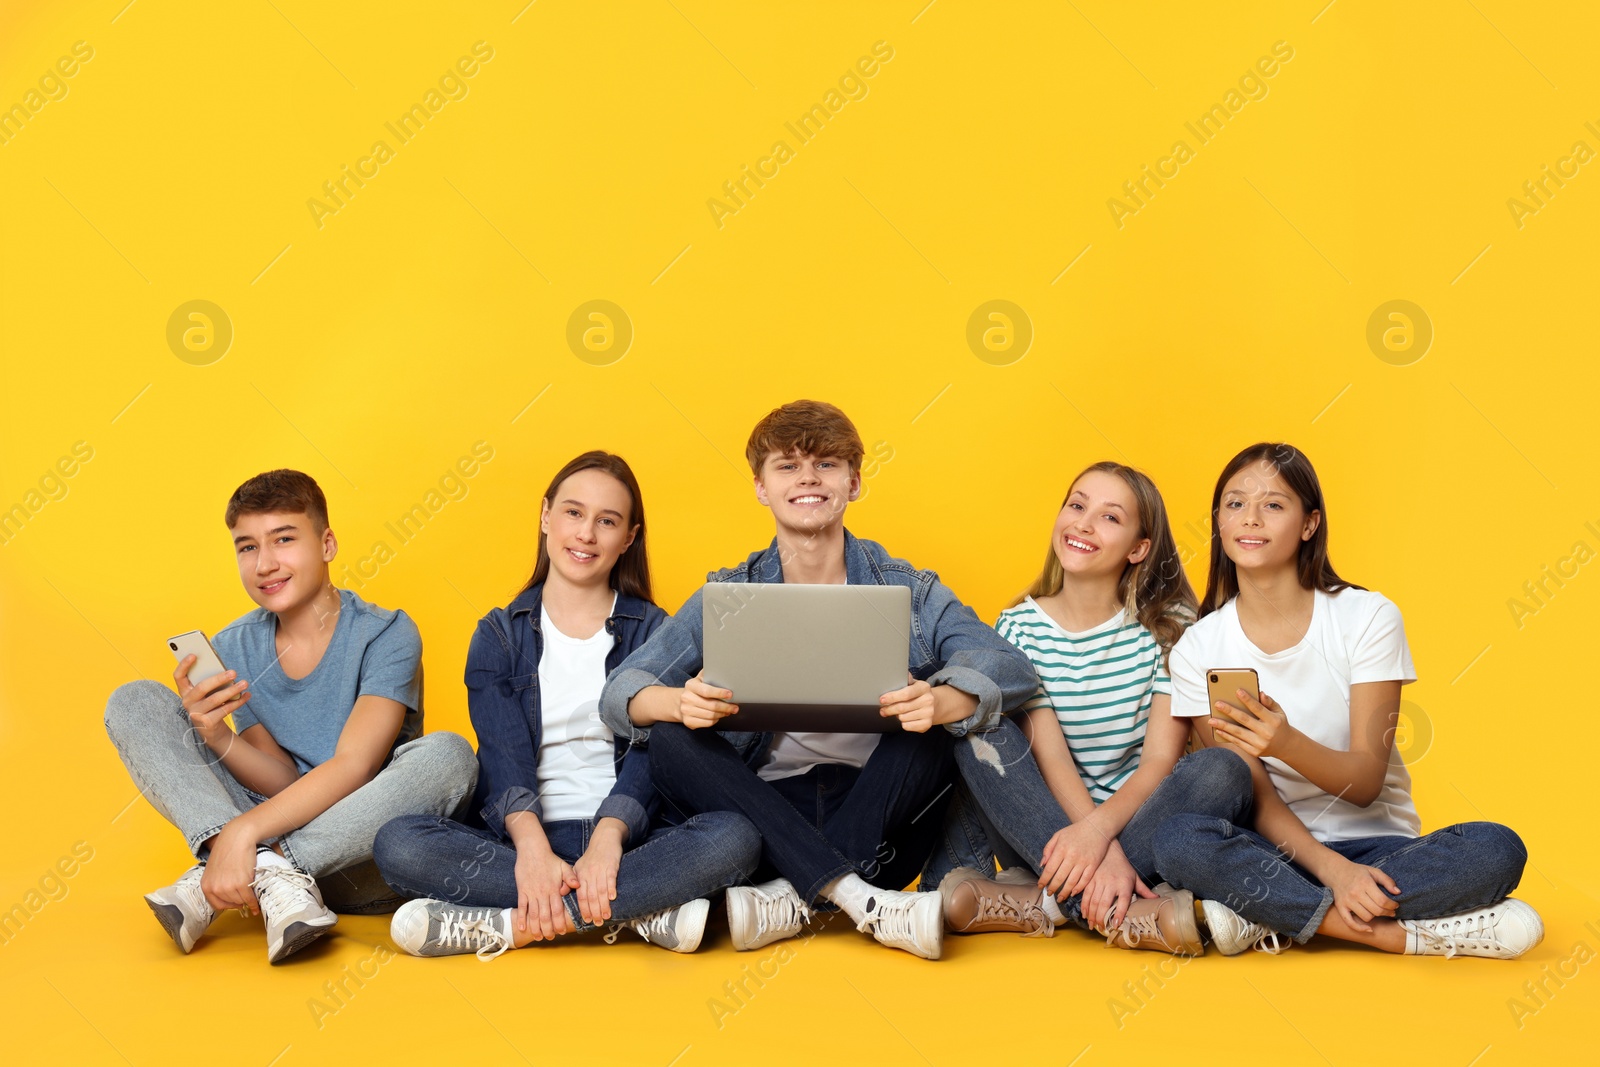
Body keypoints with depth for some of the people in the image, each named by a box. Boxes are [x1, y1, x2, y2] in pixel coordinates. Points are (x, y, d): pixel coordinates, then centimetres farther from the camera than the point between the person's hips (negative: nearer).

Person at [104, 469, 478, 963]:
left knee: (447, 754, -34)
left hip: (358, 856, -3)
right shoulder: (233, 649, 6)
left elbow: (353, 767, -20)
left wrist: (243, 830, -32)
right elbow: (285, 781, 1)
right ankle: (269, 872, -29)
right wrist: (215, 737, -19)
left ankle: (209, 886, -27)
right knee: (134, 702, -6)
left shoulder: (385, 634, -9)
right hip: (272, 830, 4)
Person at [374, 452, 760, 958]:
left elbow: (651, 752, -4)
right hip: (518, 840, 1)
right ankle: (638, 912, -28)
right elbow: (502, 755, -5)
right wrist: (532, 847, -25)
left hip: (625, 837, 0)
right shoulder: (499, 635, 11)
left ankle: (511, 925, -30)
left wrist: (607, 841, -24)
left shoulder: (652, 631, 10)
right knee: (399, 843, -28)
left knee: (735, 838, -30)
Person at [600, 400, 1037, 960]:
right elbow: (620, 692, -5)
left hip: (878, 831, -1)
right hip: (768, 818, 1)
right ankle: (862, 901, -31)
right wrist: (680, 701, -30)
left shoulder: (909, 591, 4)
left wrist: (939, 701, -36)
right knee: (670, 739, -22)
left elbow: (1009, 666, -12)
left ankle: (793, 899, -27)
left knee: (930, 724, -24)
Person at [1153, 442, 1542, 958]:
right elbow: (1255, 795, -6)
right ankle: (1404, 932, -26)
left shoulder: (1368, 617, -4)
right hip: (1274, 849, 0)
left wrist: (1286, 744, -32)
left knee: (1496, 849, -29)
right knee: (1177, 840, -32)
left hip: (1377, 843, 1)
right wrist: (1331, 869, -24)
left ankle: (1270, 920, -23)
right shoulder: (1197, 650, -2)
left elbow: (1366, 783, -11)